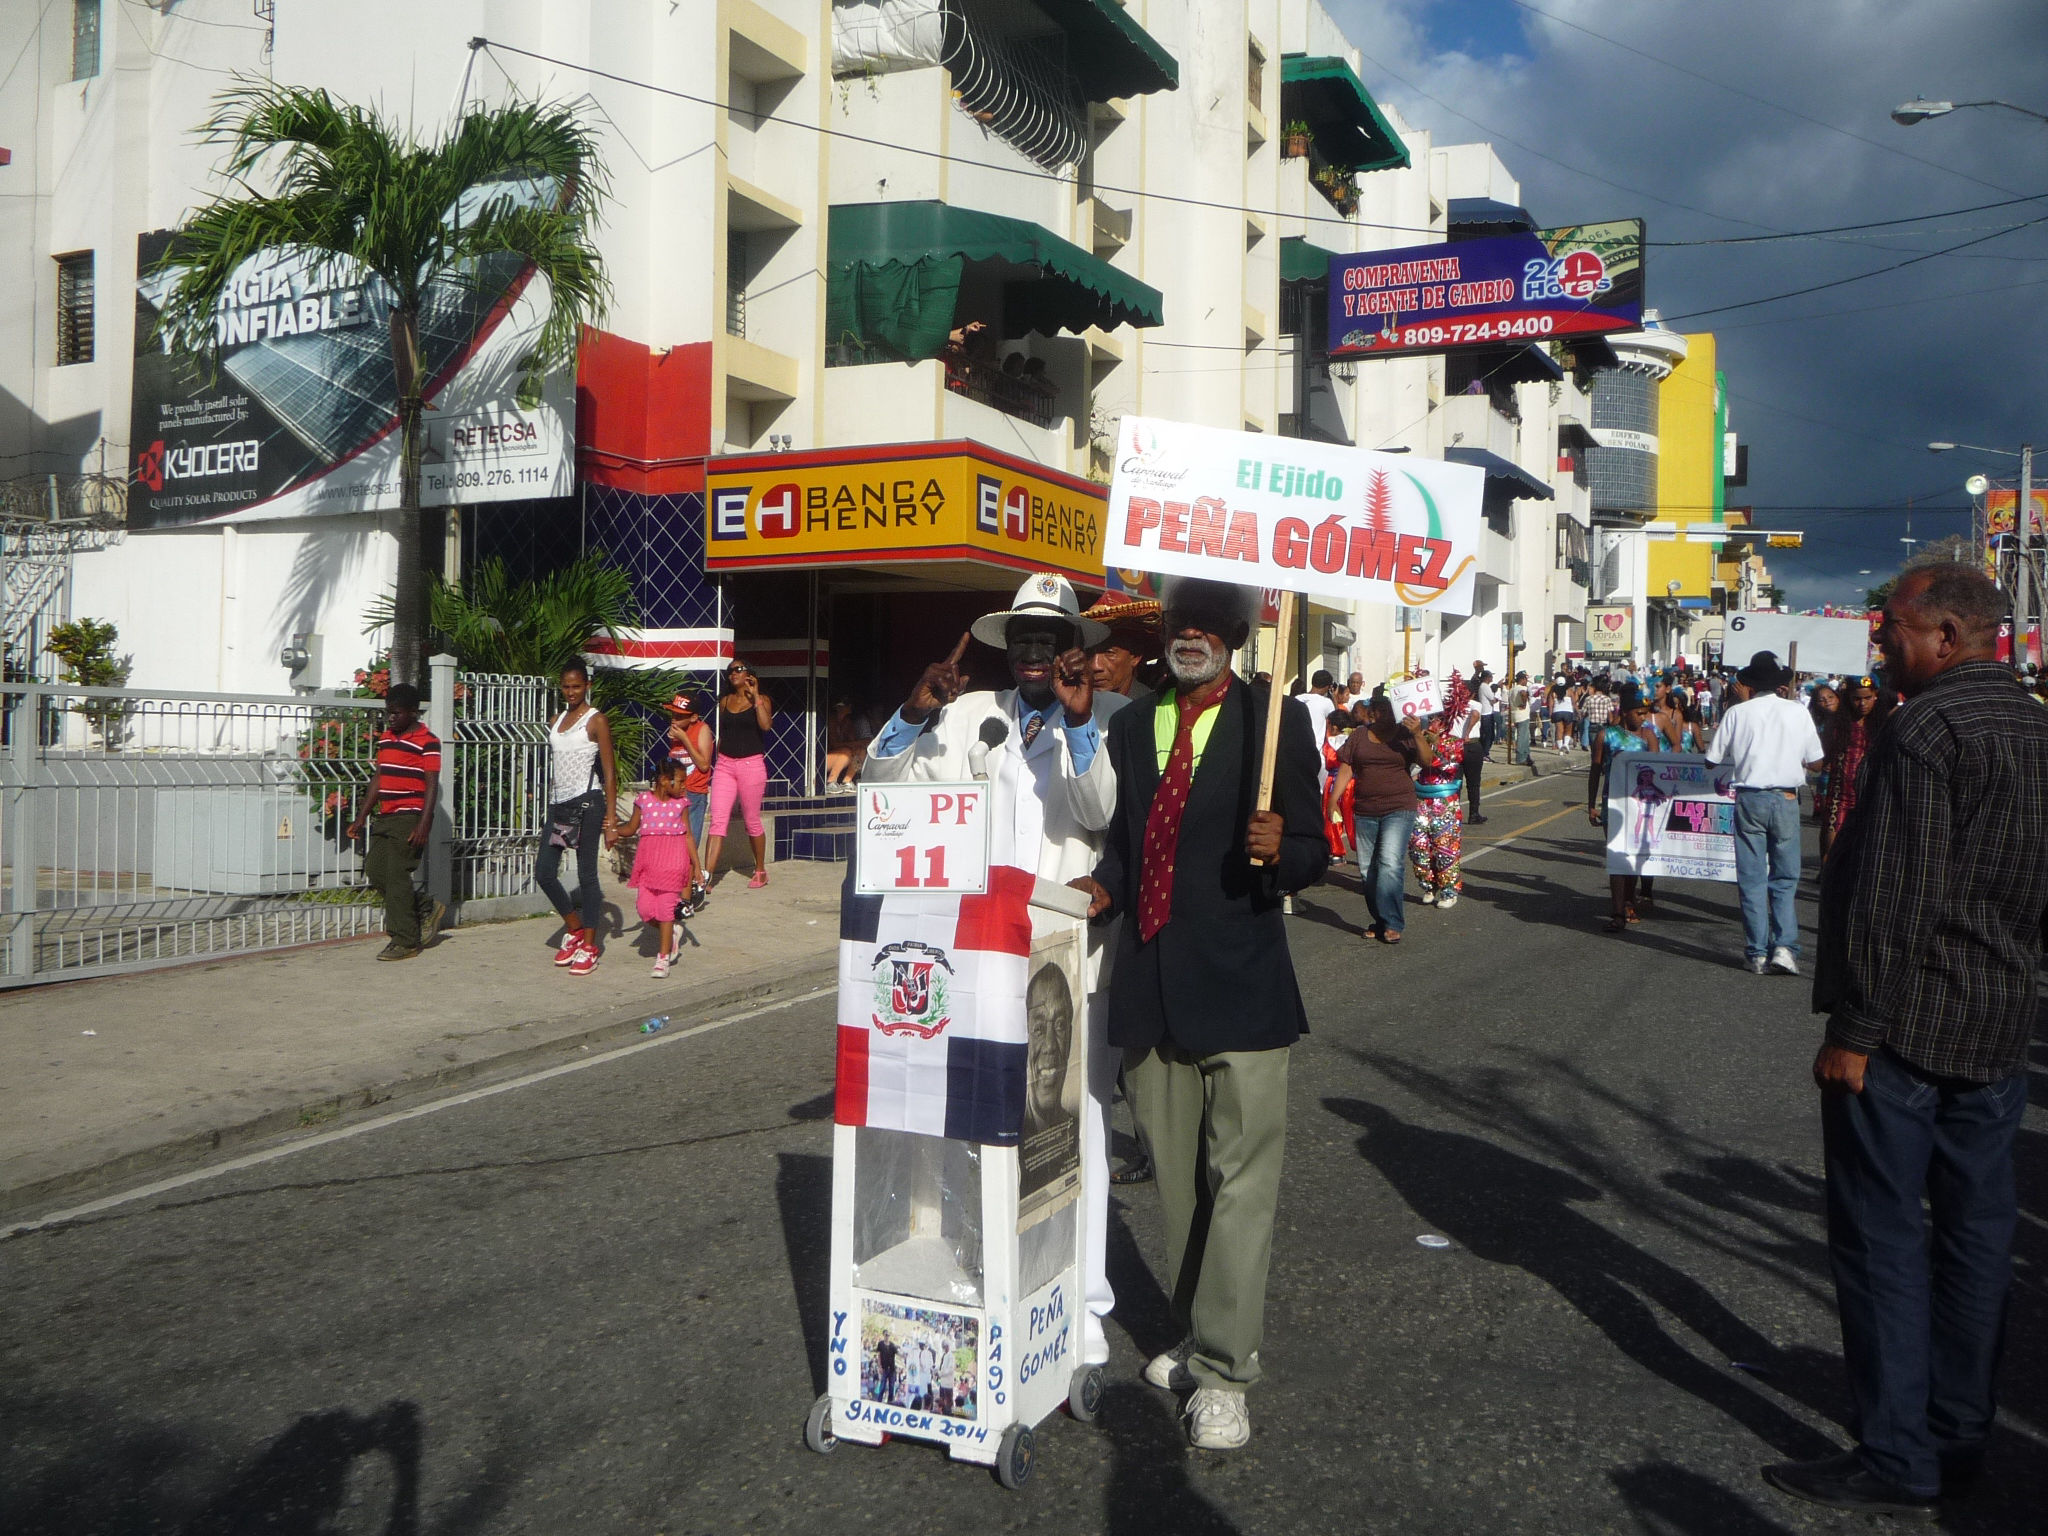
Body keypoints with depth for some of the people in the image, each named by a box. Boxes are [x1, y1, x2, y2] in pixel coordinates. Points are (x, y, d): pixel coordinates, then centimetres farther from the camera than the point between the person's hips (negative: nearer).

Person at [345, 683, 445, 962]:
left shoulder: (427, 741, -8)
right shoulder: (385, 738, 15)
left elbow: (432, 785, -11)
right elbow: (378, 779, 21)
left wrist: (423, 825, -19)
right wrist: (362, 817, 19)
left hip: (408, 818, -8)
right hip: (384, 817, 8)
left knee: (396, 876, -8)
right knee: (374, 871, 5)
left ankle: (405, 941, 0)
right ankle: (426, 908, 22)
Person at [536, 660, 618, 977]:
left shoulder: (596, 720, -4)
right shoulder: (556, 721, 15)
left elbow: (608, 770, -7)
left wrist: (611, 812, -12)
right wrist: (551, 804, 19)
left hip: (586, 802, -7)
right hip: (558, 804, 7)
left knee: (587, 874, -2)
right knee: (543, 871, 2)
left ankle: (589, 947, 5)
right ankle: (574, 929, 20)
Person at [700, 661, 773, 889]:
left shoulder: (761, 699, 1)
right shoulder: (725, 701, 12)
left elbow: (766, 725, -17)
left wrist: (755, 696, -14)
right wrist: (719, 761, 14)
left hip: (751, 765, -3)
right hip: (725, 765, 3)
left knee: (752, 821, 6)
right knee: (717, 820, -8)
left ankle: (760, 871, 23)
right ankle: (706, 874, -15)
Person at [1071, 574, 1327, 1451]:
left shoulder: (1275, 722, -3)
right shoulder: (1130, 728, 12)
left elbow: (1312, 852, -3)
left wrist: (1280, 851, -24)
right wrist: (1105, 887, 0)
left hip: (1238, 984, -5)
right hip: (1149, 984, 5)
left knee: (1240, 1173, -3)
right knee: (1175, 1174, 15)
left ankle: (1225, 1371, 6)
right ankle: (1198, 1335, 31)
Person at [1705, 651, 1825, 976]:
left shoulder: (1737, 713, -4)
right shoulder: (1798, 713, -1)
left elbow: (1713, 759, 0)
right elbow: (1815, 762, 5)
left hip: (1749, 799, -1)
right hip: (1786, 799, 1)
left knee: (1752, 879, 5)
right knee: (1785, 878, 9)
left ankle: (1757, 953, 6)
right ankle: (1784, 947, -4)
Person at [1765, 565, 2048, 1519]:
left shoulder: (1927, 728, -15)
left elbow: (1894, 896, -21)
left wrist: (1853, 1029, -17)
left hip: (1905, 1023, -9)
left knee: (1881, 1238, -1)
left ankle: (1898, 1460, 5)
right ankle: (1958, 1437, 25)